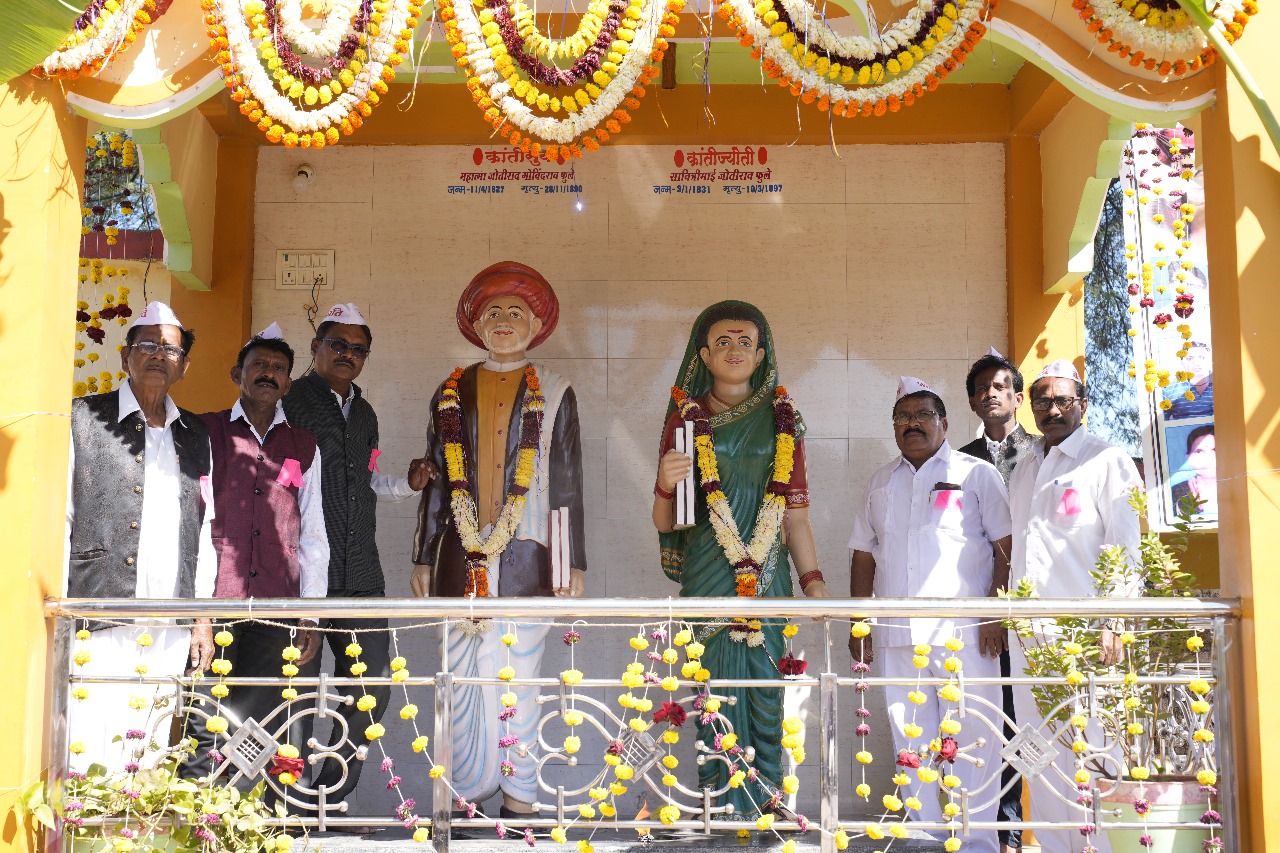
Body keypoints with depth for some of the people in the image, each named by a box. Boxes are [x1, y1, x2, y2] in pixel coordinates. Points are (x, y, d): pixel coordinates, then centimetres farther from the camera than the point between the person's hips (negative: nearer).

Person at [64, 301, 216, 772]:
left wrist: (203, 617, 12)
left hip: (170, 633, 4)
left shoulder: (196, 437, 15)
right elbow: (56, 521, 0)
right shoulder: (82, 420, 3)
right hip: (98, 628, -4)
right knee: (89, 761, -7)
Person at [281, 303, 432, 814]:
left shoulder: (364, 414, 19)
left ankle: (328, 799, 19)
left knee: (372, 686, 5)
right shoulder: (288, 403, -2)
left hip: (360, 575, 6)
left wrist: (408, 484, 10)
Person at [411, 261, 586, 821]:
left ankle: (519, 796, 10)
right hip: (460, 558, 2)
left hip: (527, 558, -2)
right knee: (463, 680, 3)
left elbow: (567, 484, 6)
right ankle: (468, 790, 14)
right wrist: (423, 559, 11)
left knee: (516, 681, -2)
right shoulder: (451, 393, 13)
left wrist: (575, 563, 2)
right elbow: (436, 482, 13)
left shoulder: (554, 394, 8)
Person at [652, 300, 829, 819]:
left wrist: (813, 580, -1)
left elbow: (795, 514, 10)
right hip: (706, 576, -1)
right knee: (716, 684, -5)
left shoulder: (780, 421, 10)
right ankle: (723, 812, 4)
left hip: (768, 576, 1)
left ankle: (763, 804, 7)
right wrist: (666, 485, -15)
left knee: (763, 685, -4)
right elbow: (664, 523, 6)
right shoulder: (685, 420, 7)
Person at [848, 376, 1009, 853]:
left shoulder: (977, 474, 4)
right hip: (898, 636, 4)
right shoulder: (882, 483, 18)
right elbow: (864, 556, 19)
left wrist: (996, 615, -11)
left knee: (971, 744, -3)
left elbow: (1006, 547, -1)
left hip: (964, 633, -4)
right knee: (913, 746, 7)